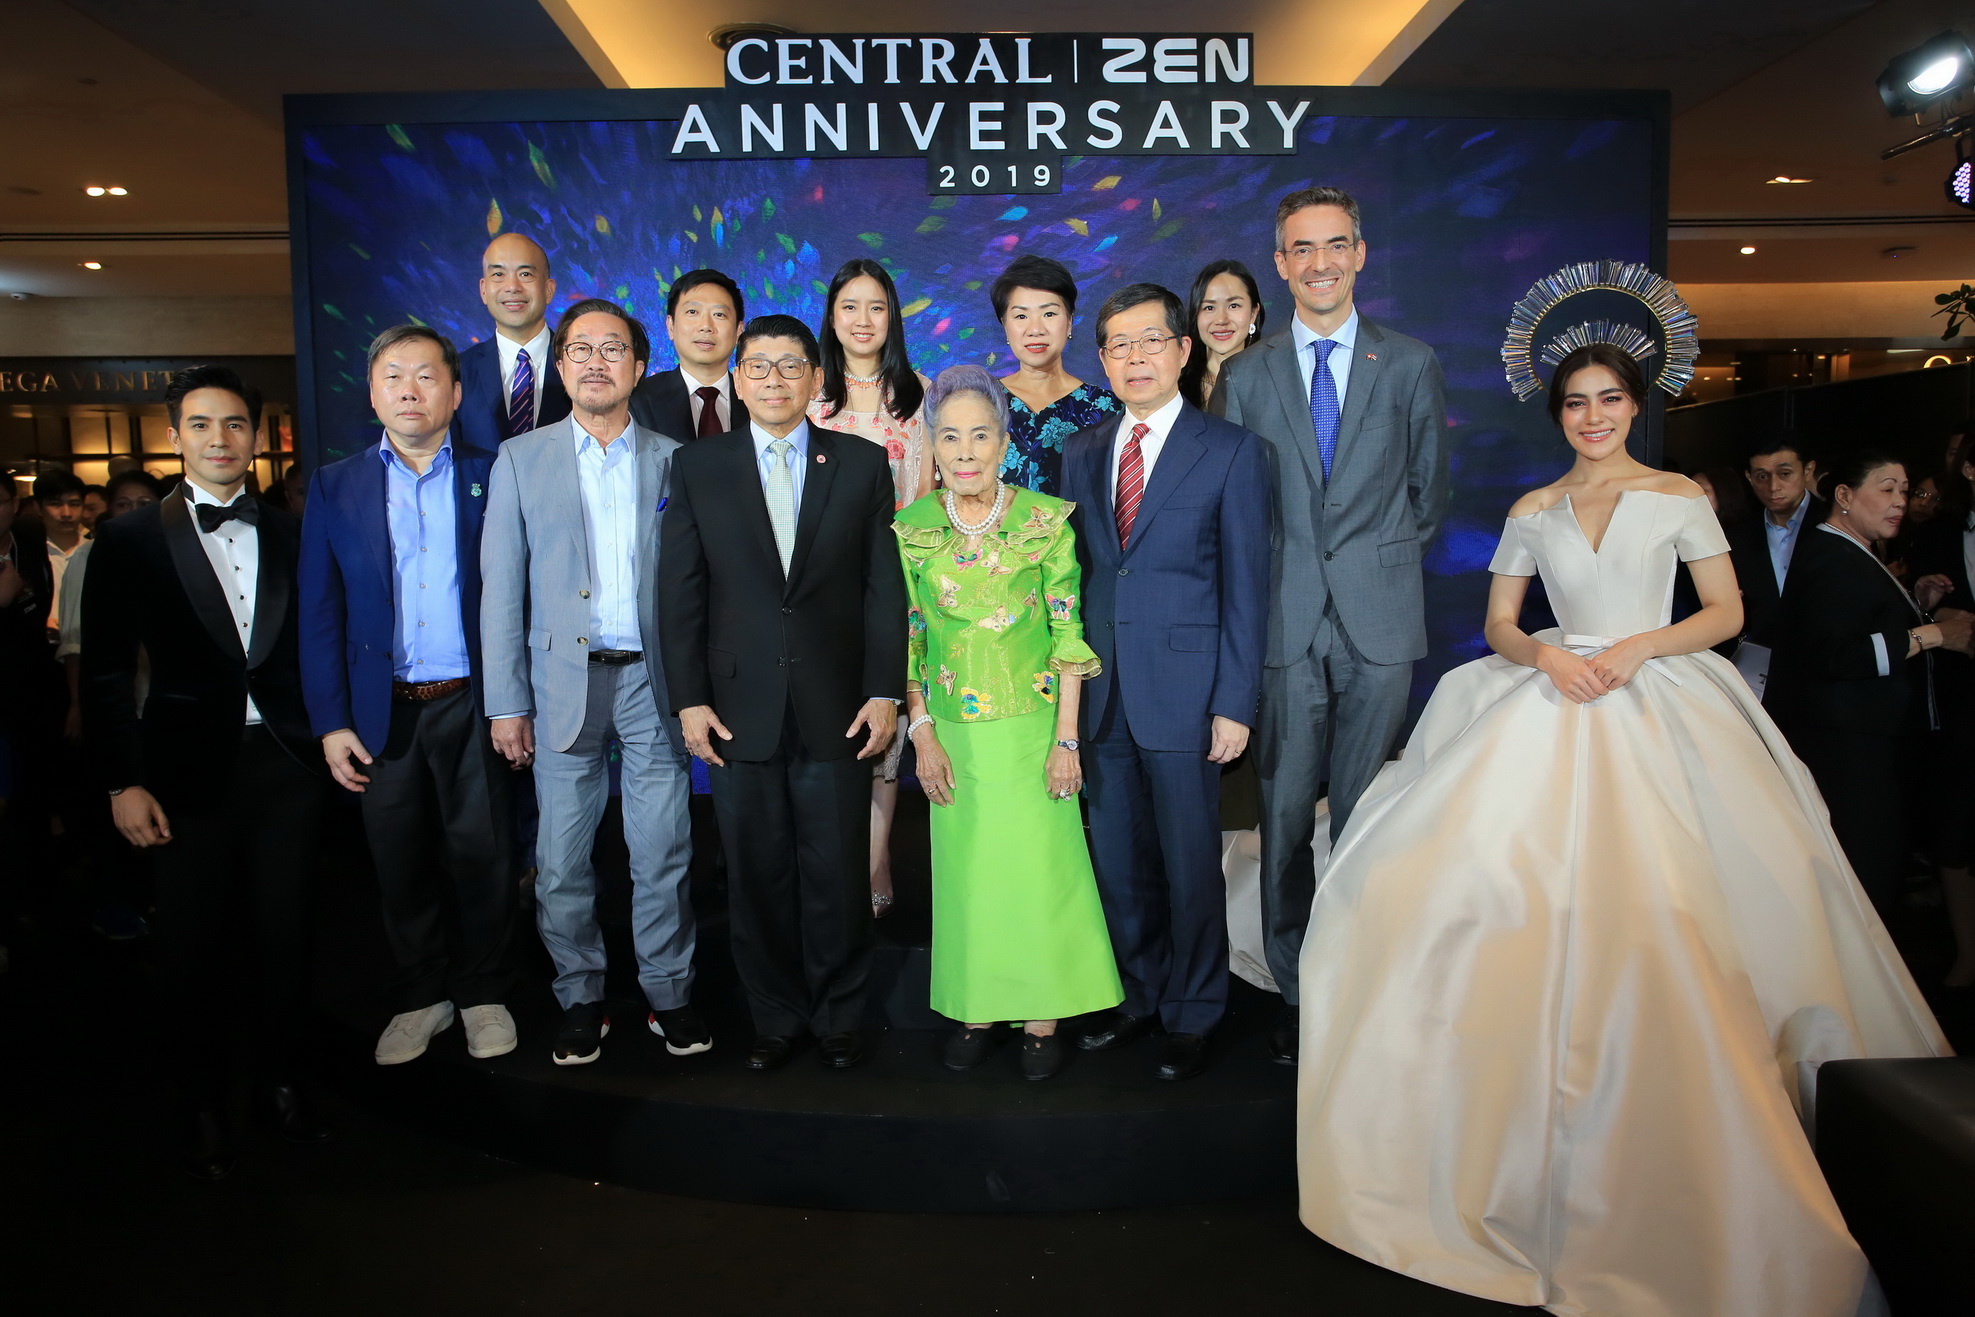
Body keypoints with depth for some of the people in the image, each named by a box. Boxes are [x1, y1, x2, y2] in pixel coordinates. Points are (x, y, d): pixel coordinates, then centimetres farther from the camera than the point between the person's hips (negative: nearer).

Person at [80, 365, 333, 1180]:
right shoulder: (132, 541, 0)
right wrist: (122, 783, -6)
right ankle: (204, 1106, 26)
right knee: (193, 947, 8)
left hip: (284, 761, 2)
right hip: (191, 769, -2)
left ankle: (281, 1080, 28)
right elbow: (105, 674, -2)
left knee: (284, 933, 10)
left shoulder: (289, 535, 7)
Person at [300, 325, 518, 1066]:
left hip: (472, 705, -1)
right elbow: (320, 614, 4)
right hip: (382, 712, 2)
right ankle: (421, 997, 28)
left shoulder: (491, 478, 2)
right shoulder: (335, 488, 6)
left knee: (481, 857, 7)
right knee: (401, 864, 11)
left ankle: (481, 993, 24)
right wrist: (329, 723, -2)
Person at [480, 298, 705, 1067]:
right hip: (564, 684, 0)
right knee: (562, 859, 6)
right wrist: (507, 702, -2)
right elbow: (500, 588, 3)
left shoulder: (671, 460, 7)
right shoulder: (522, 459, 6)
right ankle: (579, 999, 22)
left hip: (651, 682, 0)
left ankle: (668, 993, 20)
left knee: (664, 853, 4)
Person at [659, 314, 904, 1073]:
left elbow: (884, 587, 2)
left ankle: (838, 1018, 24)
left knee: (837, 875, 7)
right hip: (741, 710, 1)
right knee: (757, 876, 8)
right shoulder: (697, 467, 6)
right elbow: (679, 591, 3)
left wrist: (884, 692, -5)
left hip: (838, 710, 0)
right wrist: (689, 699, -3)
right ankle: (775, 1018, 25)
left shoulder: (862, 464, 5)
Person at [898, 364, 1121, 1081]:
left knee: (1039, 866, 3)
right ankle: (977, 1009, 26)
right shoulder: (911, 528, -1)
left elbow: (1069, 632, -6)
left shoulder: (1046, 520, -7)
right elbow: (906, 640, 4)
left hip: (1031, 726, -2)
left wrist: (1066, 738, -9)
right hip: (953, 731, 2)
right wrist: (922, 733, -2)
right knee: (965, 869, 10)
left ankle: (1041, 1013, 20)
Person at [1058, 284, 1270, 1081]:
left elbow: (1245, 586, -5)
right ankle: (1138, 998, 32)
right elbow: (1072, 574, 11)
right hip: (1101, 693, 4)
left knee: (1190, 865, 7)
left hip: (1184, 695, -4)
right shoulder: (1081, 453, 11)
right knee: (1116, 860, 13)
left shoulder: (1231, 451, -2)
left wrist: (1235, 704, -10)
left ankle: (1192, 1016, 26)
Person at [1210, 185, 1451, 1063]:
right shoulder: (1246, 375, 8)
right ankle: (1293, 991, 15)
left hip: (1378, 621, 0)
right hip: (1283, 624, 0)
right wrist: (1264, 584, 2)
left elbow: (1428, 495, 14)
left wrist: (1378, 563, 6)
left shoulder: (1412, 365, 8)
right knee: (1285, 816, 3)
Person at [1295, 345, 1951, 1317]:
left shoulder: (1679, 497, 7)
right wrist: (1546, 654, -9)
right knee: (1534, 884, -10)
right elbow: (1497, 624, 11)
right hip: (1551, 700, 2)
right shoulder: (1534, 509, 12)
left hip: (1655, 707, -2)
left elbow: (1726, 611, 5)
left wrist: (1638, 648, -11)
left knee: (1658, 903, -12)